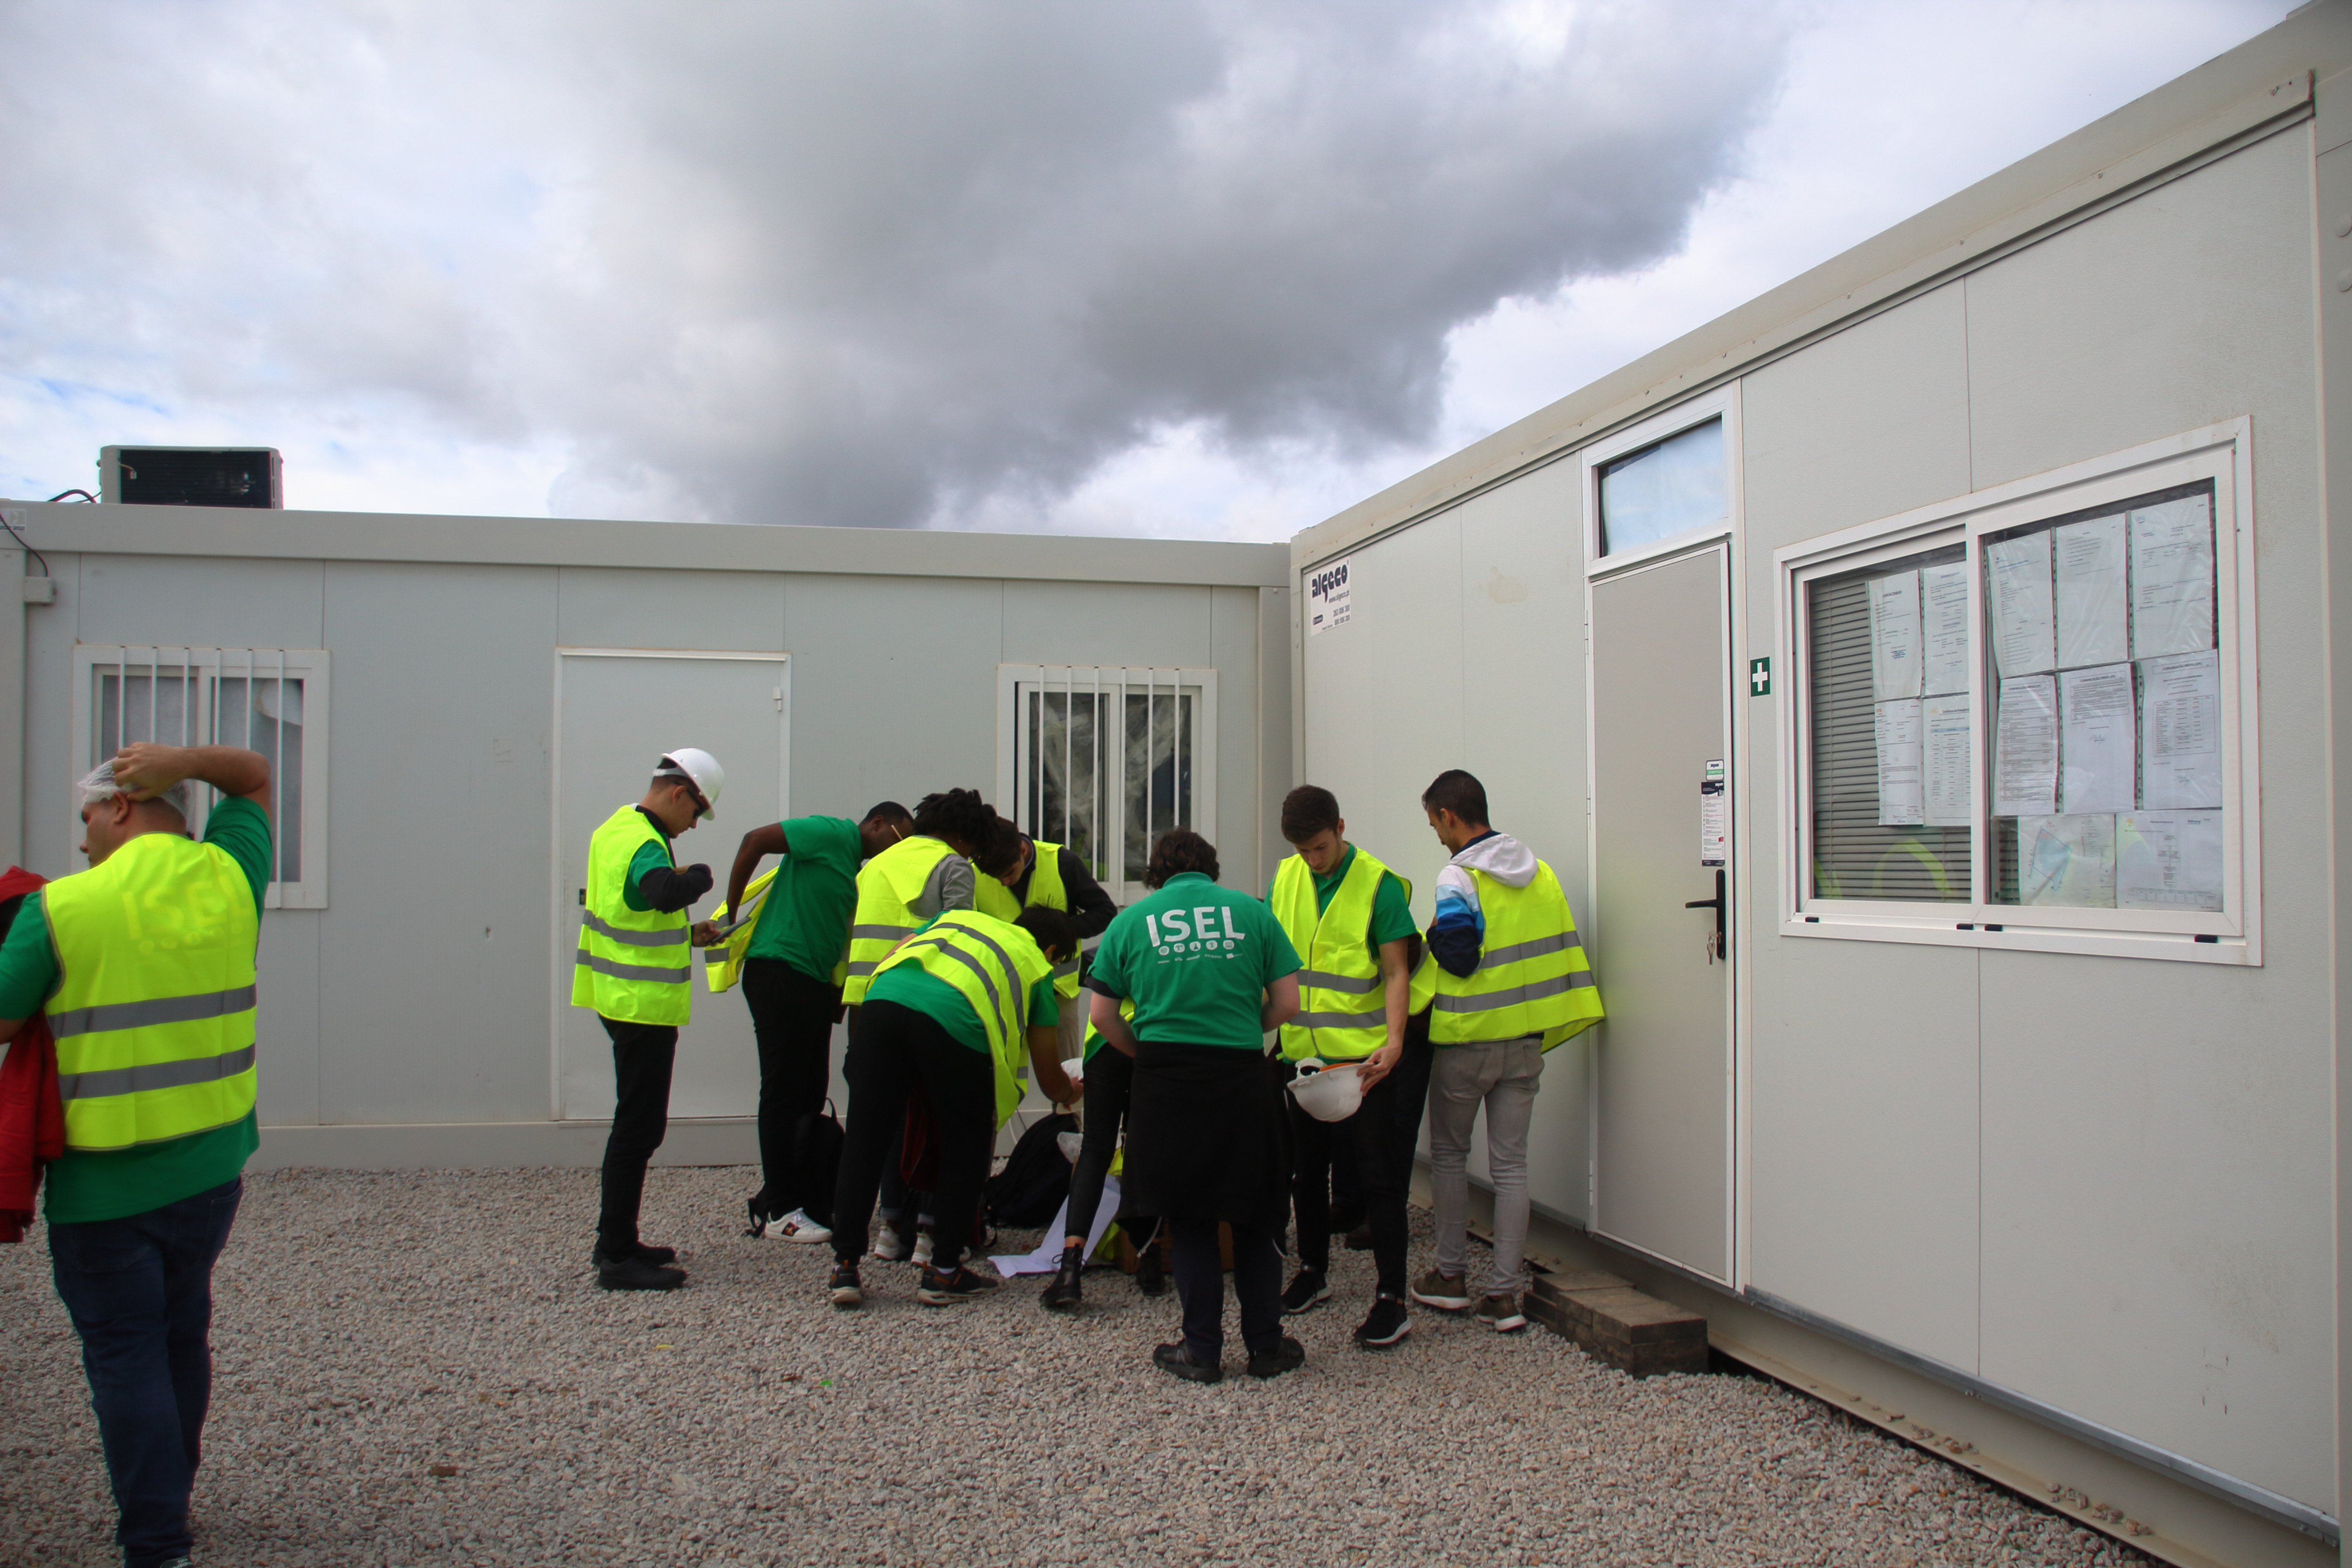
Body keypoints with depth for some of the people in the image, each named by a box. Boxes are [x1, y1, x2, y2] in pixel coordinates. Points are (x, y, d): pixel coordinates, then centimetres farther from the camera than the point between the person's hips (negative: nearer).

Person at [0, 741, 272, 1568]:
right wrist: (182, 759, -1)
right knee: (182, 1336, 19)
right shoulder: (227, 879, 1)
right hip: (211, 1166, 5)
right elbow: (254, 774, 16)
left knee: (125, 1354, 4)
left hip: (104, 1185, -5)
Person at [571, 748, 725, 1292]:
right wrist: (701, 874, -23)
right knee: (639, 1126, -4)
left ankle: (616, 1242, 28)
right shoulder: (642, 845, -20)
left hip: (621, 997, 11)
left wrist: (685, 935, 15)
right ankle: (617, 1258, 1)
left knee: (636, 1123, 19)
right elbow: (665, 892, -43)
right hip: (643, 1006, -11)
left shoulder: (616, 829, 12)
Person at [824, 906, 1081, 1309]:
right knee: (966, 1154, 16)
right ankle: (943, 1273, 19)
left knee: (863, 1142, 11)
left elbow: (890, 959, 25)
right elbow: (1049, 1078, 32)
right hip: (957, 1019, -3)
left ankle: (845, 1268, 14)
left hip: (884, 999, 3)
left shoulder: (958, 917, 39)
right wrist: (1070, 1093, 54)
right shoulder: (1037, 966, 29)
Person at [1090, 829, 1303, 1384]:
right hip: (1243, 1080, 0)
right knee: (1253, 1220, 15)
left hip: (1166, 1084, 0)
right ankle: (1266, 1346, 21)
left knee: (1189, 1223, 12)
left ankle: (1202, 1350, 16)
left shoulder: (1132, 919, 6)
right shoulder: (1251, 911, 5)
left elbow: (1101, 1013, 5)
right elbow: (1287, 1002, 3)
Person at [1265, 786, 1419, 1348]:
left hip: (1362, 1056, -5)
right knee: (1306, 1169, 16)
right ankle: (1313, 1273, 33)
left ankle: (1392, 1299, 3)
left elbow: (1396, 973, -11)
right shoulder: (1285, 878, 5)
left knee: (1377, 1173, -2)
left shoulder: (1380, 885, -10)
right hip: (1302, 1052, 5)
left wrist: (1393, 1041, -23)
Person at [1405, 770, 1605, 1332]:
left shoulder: (1458, 877, -15)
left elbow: (1456, 955, -22)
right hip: (1525, 1039, 5)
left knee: (1449, 1154, 13)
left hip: (1465, 1039, -5)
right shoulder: (1540, 872, 5)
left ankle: (1452, 1276, 21)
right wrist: (1546, 1020, 15)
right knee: (1511, 1164, 8)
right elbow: (1563, 947, 8)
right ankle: (1505, 1293, 8)